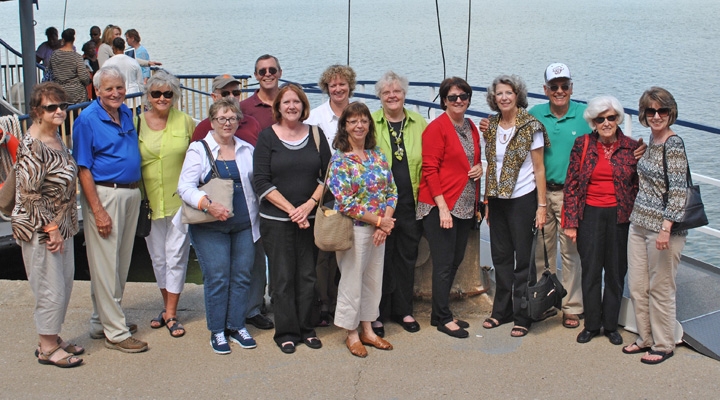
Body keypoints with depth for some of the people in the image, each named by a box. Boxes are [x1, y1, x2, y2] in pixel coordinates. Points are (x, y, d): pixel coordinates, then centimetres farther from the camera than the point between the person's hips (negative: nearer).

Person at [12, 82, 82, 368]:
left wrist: (64, 226, 16)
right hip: (39, 229, -9)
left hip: (60, 226, 9)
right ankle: (47, 348, 14)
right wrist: (50, 228, -18)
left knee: (64, 284, 16)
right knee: (51, 289, 0)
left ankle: (53, 339, 30)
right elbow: (30, 193, -21)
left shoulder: (56, 138, 8)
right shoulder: (32, 145, -20)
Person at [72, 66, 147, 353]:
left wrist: (136, 192, 12)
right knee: (106, 265, -2)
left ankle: (101, 322, 26)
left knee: (121, 263, 14)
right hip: (103, 194, -8)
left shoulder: (127, 114, 10)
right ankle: (115, 332, 4)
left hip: (131, 193, 8)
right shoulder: (87, 119, -10)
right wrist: (98, 210, -18)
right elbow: (83, 169, -13)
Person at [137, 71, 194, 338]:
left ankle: (171, 315, 7)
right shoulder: (137, 123, 2)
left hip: (180, 199, -2)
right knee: (158, 258, 12)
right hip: (149, 201, 2)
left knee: (176, 256, -2)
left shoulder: (185, 122, 0)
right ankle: (167, 306, 28)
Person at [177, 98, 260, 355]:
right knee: (217, 277, -4)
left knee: (242, 275, 4)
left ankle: (237, 326, 18)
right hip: (210, 227, -3)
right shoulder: (198, 149, 1)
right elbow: (185, 186, -8)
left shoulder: (247, 149, 13)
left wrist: (258, 214, 3)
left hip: (244, 224, 4)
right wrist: (208, 204, -23)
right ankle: (217, 331, 8)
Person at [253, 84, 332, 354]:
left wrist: (309, 204, -9)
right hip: (276, 220, -2)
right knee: (282, 277, 2)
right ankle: (286, 332, 13)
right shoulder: (267, 137, -2)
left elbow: (327, 175, 5)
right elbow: (262, 182, -7)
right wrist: (291, 210, -13)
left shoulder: (316, 135, 6)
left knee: (308, 275, 7)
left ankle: (306, 329, 19)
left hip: (310, 218, 2)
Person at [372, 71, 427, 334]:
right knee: (382, 256, 4)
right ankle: (379, 313, 16)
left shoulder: (419, 123, 6)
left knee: (407, 255, 10)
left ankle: (403, 310, 24)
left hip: (411, 202, 2)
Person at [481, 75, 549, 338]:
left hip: (523, 199, -5)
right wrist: (486, 201, 10)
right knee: (501, 257, 12)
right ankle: (502, 311, 24)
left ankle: (522, 316, 11)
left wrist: (541, 206, -11)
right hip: (497, 200, 5)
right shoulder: (490, 128, 6)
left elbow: (539, 169, -8)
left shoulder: (531, 127, -8)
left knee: (523, 259, 2)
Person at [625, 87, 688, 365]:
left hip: (662, 227, -8)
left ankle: (663, 346, 18)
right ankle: (645, 337, 29)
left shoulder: (674, 144, -15)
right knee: (636, 286, 13)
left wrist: (666, 228, -24)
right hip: (639, 224, 8)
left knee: (660, 289, 4)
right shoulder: (651, 140, 10)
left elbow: (678, 190, -20)